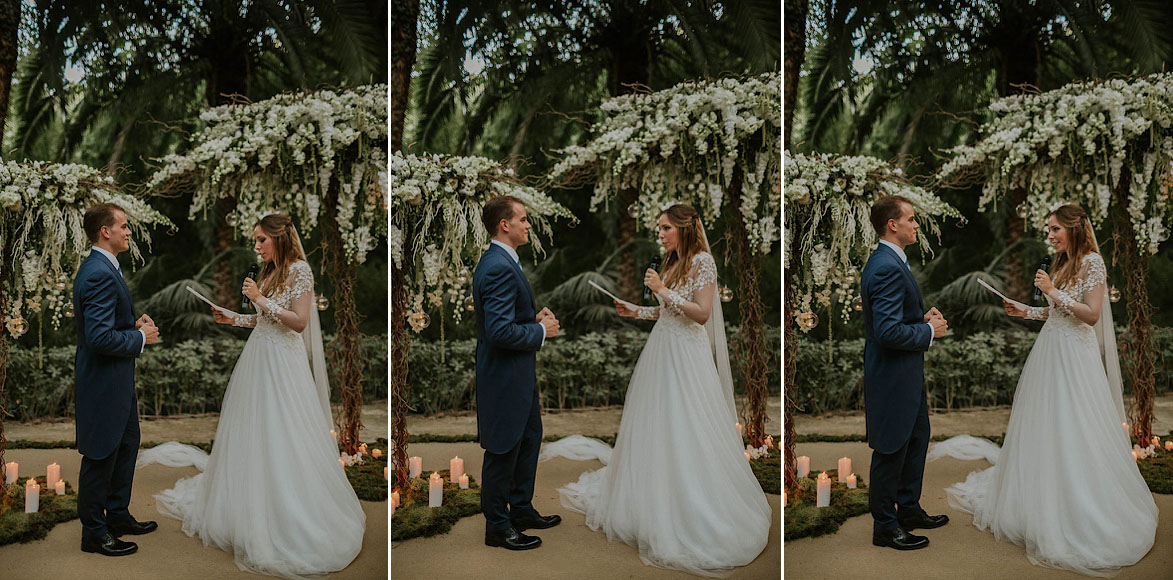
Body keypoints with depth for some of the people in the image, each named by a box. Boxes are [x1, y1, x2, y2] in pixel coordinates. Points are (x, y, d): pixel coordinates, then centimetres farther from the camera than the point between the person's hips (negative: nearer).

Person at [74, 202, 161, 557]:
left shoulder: (101, 268, 11)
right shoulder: (100, 274, -23)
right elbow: (100, 337, -29)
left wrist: (135, 324, 7)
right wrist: (140, 337, -16)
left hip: (115, 380, 11)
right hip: (103, 381, -11)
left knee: (126, 445, 21)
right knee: (101, 456, 2)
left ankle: (118, 515, 34)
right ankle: (94, 533, 14)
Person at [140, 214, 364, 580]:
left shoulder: (299, 270, -10)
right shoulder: (268, 272, 14)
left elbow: (298, 322, -17)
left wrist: (261, 299, -16)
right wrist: (234, 319, 10)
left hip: (283, 360, -8)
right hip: (258, 356, 8)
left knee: (284, 438, -6)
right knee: (254, 433, 10)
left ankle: (294, 519, 3)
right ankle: (253, 509, 20)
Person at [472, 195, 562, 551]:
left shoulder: (500, 261, 11)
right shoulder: (499, 268, -24)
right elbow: (500, 331, -29)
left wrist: (535, 318, 7)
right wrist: (541, 331, -16)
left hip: (518, 374, 11)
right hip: (504, 376, -11)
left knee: (529, 439, 21)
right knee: (503, 451, 2)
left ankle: (522, 510, 34)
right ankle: (498, 526, 16)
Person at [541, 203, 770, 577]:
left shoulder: (703, 261, -10)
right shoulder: (671, 263, 14)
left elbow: (701, 314, -17)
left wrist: (663, 291, -18)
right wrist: (634, 311, 9)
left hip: (686, 351, -8)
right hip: (661, 348, 8)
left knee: (687, 431, -6)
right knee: (657, 427, 9)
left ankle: (698, 514, 3)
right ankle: (657, 504, 19)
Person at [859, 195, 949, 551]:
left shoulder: (890, 261, 10)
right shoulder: (887, 268, -24)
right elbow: (889, 331, -29)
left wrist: (924, 317, 6)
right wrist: (929, 330, -15)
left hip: (905, 374, 11)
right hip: (892, 376, -11)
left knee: (917, 439, 21)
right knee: (891, 451, 2)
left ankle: (909, 510, 35)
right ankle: (885, 527, 14)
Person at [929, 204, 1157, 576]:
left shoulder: (1092, 262, -10)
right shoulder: (1062, 264, 14)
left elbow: (1091, 315, -16)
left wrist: (1053, 291, -18)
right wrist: (1025, 311, 9)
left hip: (1075, 354, -8)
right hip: (1049, 350, 8)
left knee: (1074, 432, -6)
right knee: (1044, 429, 11)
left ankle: (1086, 513, 2)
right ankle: (1041, 500, 20)